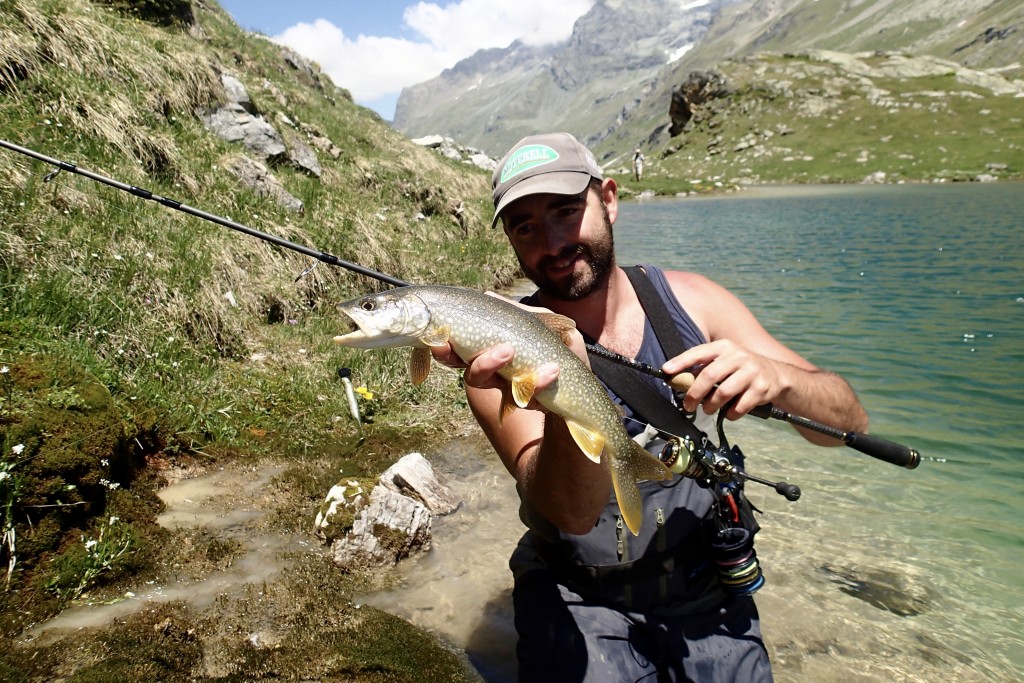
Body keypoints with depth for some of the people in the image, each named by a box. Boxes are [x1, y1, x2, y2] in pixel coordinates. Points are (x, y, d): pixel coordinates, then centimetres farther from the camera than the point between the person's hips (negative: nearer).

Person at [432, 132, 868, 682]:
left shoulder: (688, 300, -10)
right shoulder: (505, 353, -18)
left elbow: (849, 421, -11)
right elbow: (572, 513, -29)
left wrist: (775, 376, -32)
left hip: (707, 593, 2)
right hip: (577, 601, -1)